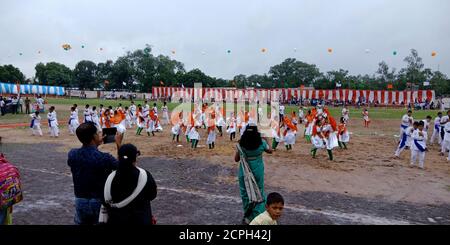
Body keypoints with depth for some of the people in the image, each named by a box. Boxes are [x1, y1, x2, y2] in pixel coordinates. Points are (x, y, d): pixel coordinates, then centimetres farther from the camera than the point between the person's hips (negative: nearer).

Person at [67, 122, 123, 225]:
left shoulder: (72, 154, -10)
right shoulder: (104, 157, -25)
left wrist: (96, 143, 11)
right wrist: (119, 144, -2)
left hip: (80, 201, 4)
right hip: (100, 202, -4)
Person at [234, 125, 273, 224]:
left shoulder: (240, 144, -10)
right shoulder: (261, 142, -9)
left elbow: (236, 159, 0)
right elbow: (270, 151, 11)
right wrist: (266, 141, 26)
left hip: (244, 173, 1)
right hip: (258, 172, 0)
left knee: (245, 194, 15)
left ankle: (247, 217, 26)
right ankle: (256, 216, 9)